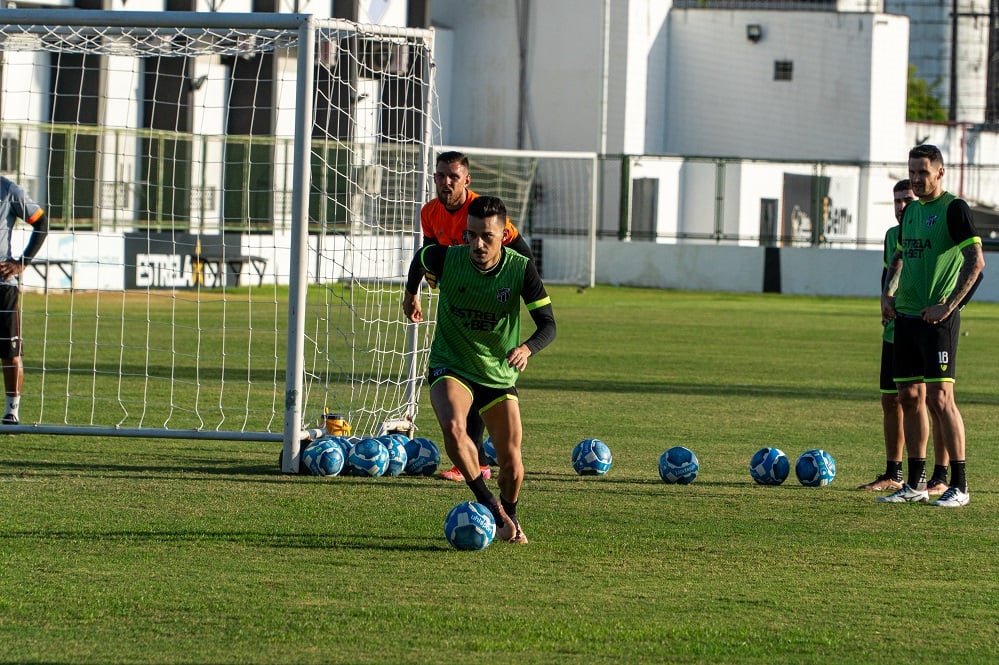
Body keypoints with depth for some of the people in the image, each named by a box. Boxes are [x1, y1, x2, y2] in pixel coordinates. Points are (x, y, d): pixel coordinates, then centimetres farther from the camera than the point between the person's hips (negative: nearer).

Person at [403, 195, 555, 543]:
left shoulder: (521, 269, -18)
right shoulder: (446, 258, -18)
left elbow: (548, 324, -18)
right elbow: (419, 259, 7)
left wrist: (527, 348, -40)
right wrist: (411, 294, 25)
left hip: (500, 373, 1)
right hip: (450, 367, -1)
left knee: (511, 460, 1)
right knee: (453, 426, -32)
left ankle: (509, 518, 33)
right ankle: (489, 505, -18)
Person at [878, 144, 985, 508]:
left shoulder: (954, 209, -9)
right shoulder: (911, 210, 15)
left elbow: (976, 261, -15)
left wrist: (949, 305, -19)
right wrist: (888, 293, 12)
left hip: (938, 318, -8)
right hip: (907, 315, 8)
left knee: (939, 397, -11)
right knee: (908, 397, 8)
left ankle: (959, 486, -7)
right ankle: (915, 485, 15)